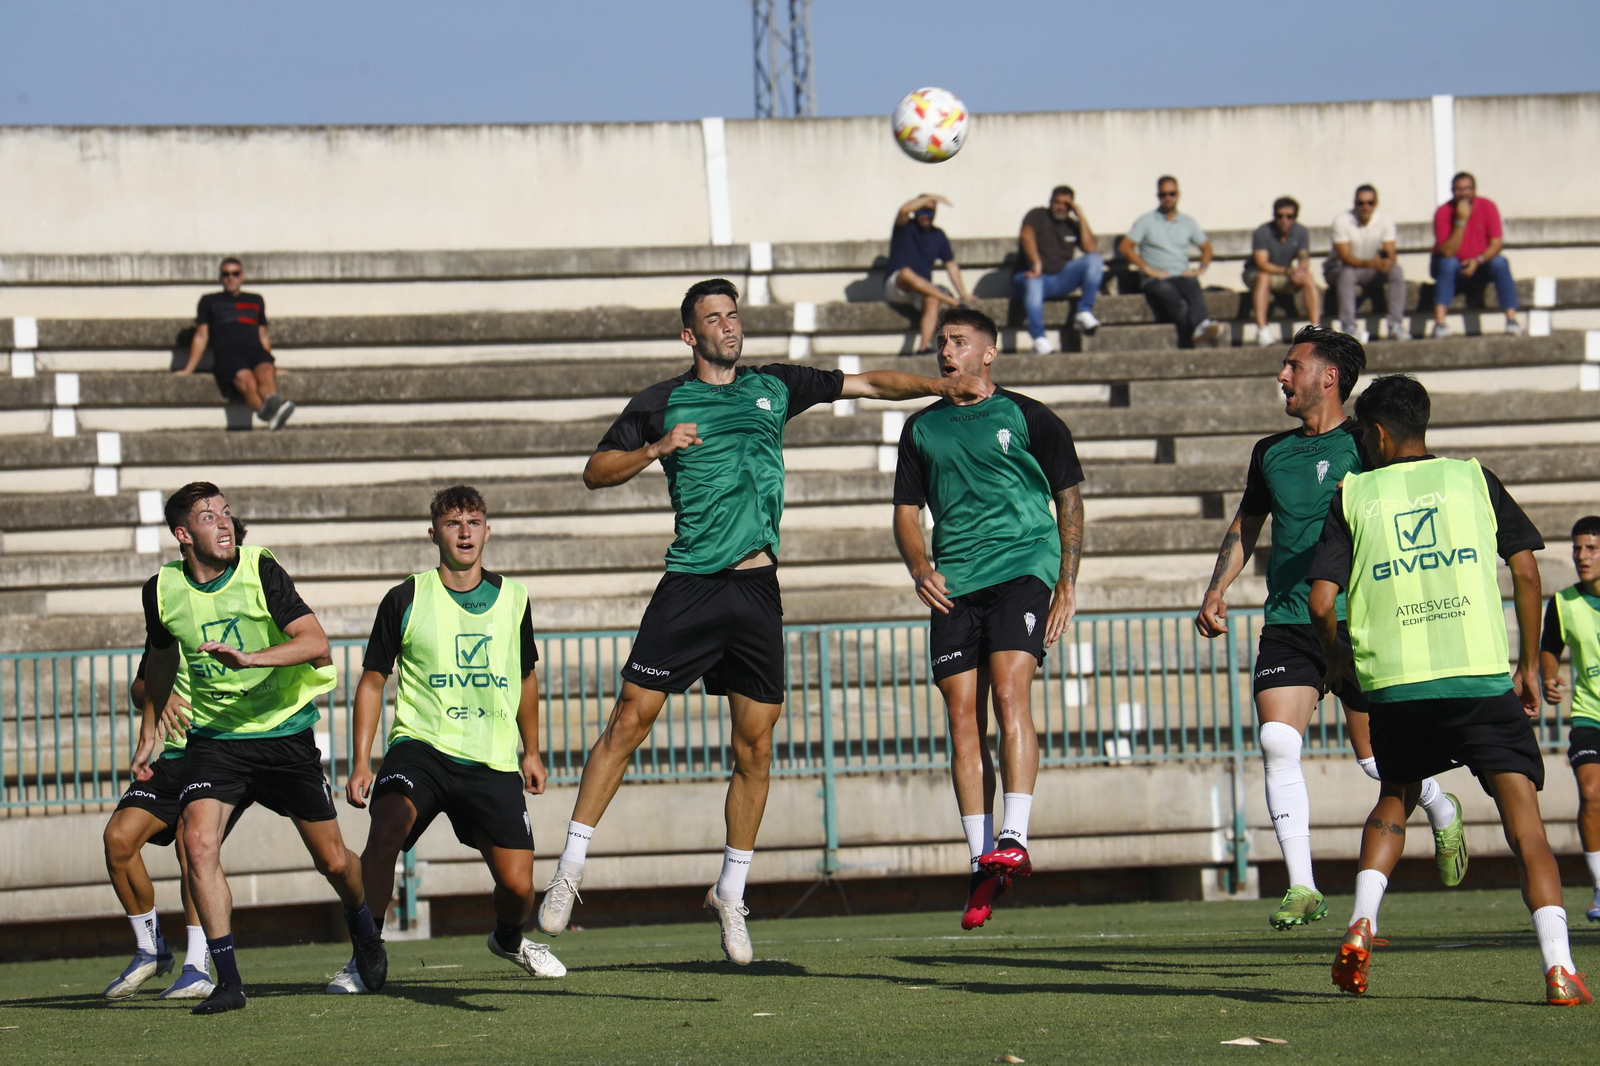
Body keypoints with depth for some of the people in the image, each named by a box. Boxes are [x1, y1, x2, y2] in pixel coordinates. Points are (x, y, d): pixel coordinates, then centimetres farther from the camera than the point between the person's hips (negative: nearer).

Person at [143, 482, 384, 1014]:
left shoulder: (261, 571, -14)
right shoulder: (163, 590, -3)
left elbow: (317, 644, -24)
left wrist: (250, 657, -37)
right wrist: (161, 705, 8)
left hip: (283, 731, -2)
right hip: (212, 736, 2)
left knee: (331, 859, 5)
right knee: (197, 841, -22)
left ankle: (364, 934, 40)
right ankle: (227, 980, -15)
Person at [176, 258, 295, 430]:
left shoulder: (255, 300, 31)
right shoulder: (209, 301, 24)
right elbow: (201, 337, 20)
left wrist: (273, 364, 26)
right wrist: (188, 369, 12)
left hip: (256, 351, 2)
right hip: (227, 352, -2)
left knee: (266, 372, -37)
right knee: (246, 379, -38)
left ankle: (272, 403, -68)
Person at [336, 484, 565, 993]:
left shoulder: (512, 599, 7)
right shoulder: (406, 599, -2)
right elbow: (372, 680, 5)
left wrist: (531, 752, 27)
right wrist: (361, 761, -3)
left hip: (494, 761, 2)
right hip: (421, 745, -2)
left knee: (517, 885, -5)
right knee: (385, 831, -31)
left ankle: (509, 939, 32)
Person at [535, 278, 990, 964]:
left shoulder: (773, 387, 13)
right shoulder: (662, 403, 6)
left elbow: (868, 384, 18)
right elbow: (596, 472, 5)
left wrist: (941, 386, 8)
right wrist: (655, 449, -10)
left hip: (757, 589, 3)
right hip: (689, 585, -3)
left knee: (755, 746, 2)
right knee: (630, 721, -8)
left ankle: (731, 893, 16)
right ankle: (569, 869, -1)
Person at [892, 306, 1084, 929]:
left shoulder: (1026, 418, 3)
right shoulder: (922, 428, 14)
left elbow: (1069, 498, 5)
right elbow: (907, 510, 18)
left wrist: (1067, 584, -2)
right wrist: (919, 567, -3)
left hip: (1023, 567, -4)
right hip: (954, 584, 4)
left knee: (1009, 693, -21)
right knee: (962, 716, -2)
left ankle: (1014, 839, -23)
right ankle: (983, 861, 2)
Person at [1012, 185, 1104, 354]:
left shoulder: (1073, 225, 16)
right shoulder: (1037, 216, 5)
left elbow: (1090, 248, -1)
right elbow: (1026, 235, -17)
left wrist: (1081, 217, -1)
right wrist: (1036, 263, -33)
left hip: (1060, 280, 4)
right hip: (1036, 276, -4)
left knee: (1094, 259, -17)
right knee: (1033, 283, -42)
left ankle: (1084, 313, -21)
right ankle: (1039, 339, -51)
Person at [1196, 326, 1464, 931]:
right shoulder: (1271, 453, 13)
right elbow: (1245, 527, 24)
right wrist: (1217, 590, 12)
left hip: (1358, 622, -4)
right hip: (1287, 624, 4)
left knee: (1374, 755, 3)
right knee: (1277, 744, -13)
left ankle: (1442, 812, 36)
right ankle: (1302, 887, -10)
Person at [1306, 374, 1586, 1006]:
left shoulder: (1354, 494, 10)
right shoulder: (1472, 478, 12)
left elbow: (1321, 602, 3)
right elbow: (1525, 570, 6)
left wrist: (1336, 654, 23)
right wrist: (1529, 664, 15)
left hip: (1393, 684, 1)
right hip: (1482, 674, -1)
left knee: (1394, 801, 25)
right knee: (1522, 814, -2)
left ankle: (1361, 924, 4)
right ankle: (1557, 965, -17)